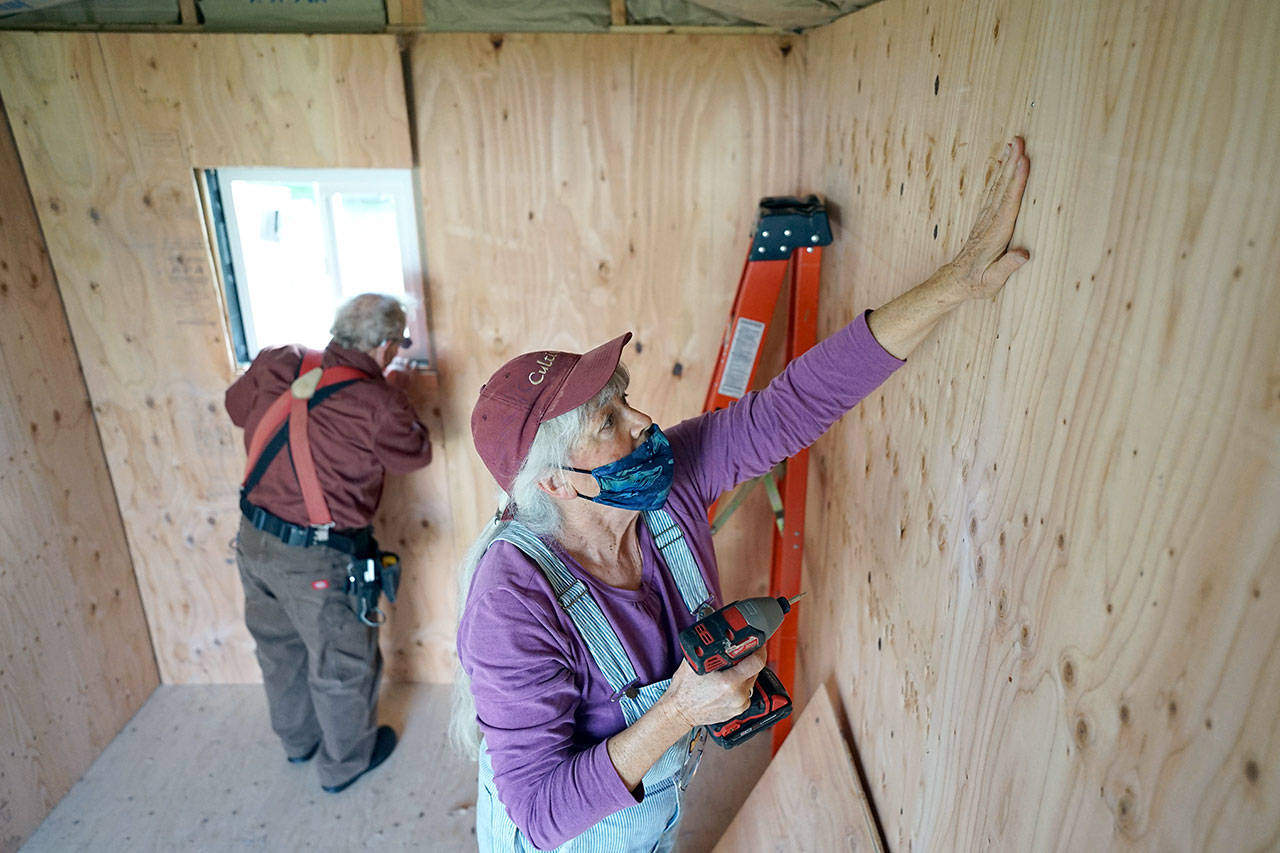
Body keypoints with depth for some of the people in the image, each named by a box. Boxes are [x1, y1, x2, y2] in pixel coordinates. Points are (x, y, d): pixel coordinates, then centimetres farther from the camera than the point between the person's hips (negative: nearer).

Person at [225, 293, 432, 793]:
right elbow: (415, 454, -5)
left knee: (280, 648, 28)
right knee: (341, 665, 17)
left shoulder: (277, 365, -5)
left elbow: (236, 406, 14)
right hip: (316, 560, -7)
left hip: (254, 539, 7)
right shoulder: (378, 403, -22)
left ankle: (297, 739, 53)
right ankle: (345, 762, 40)